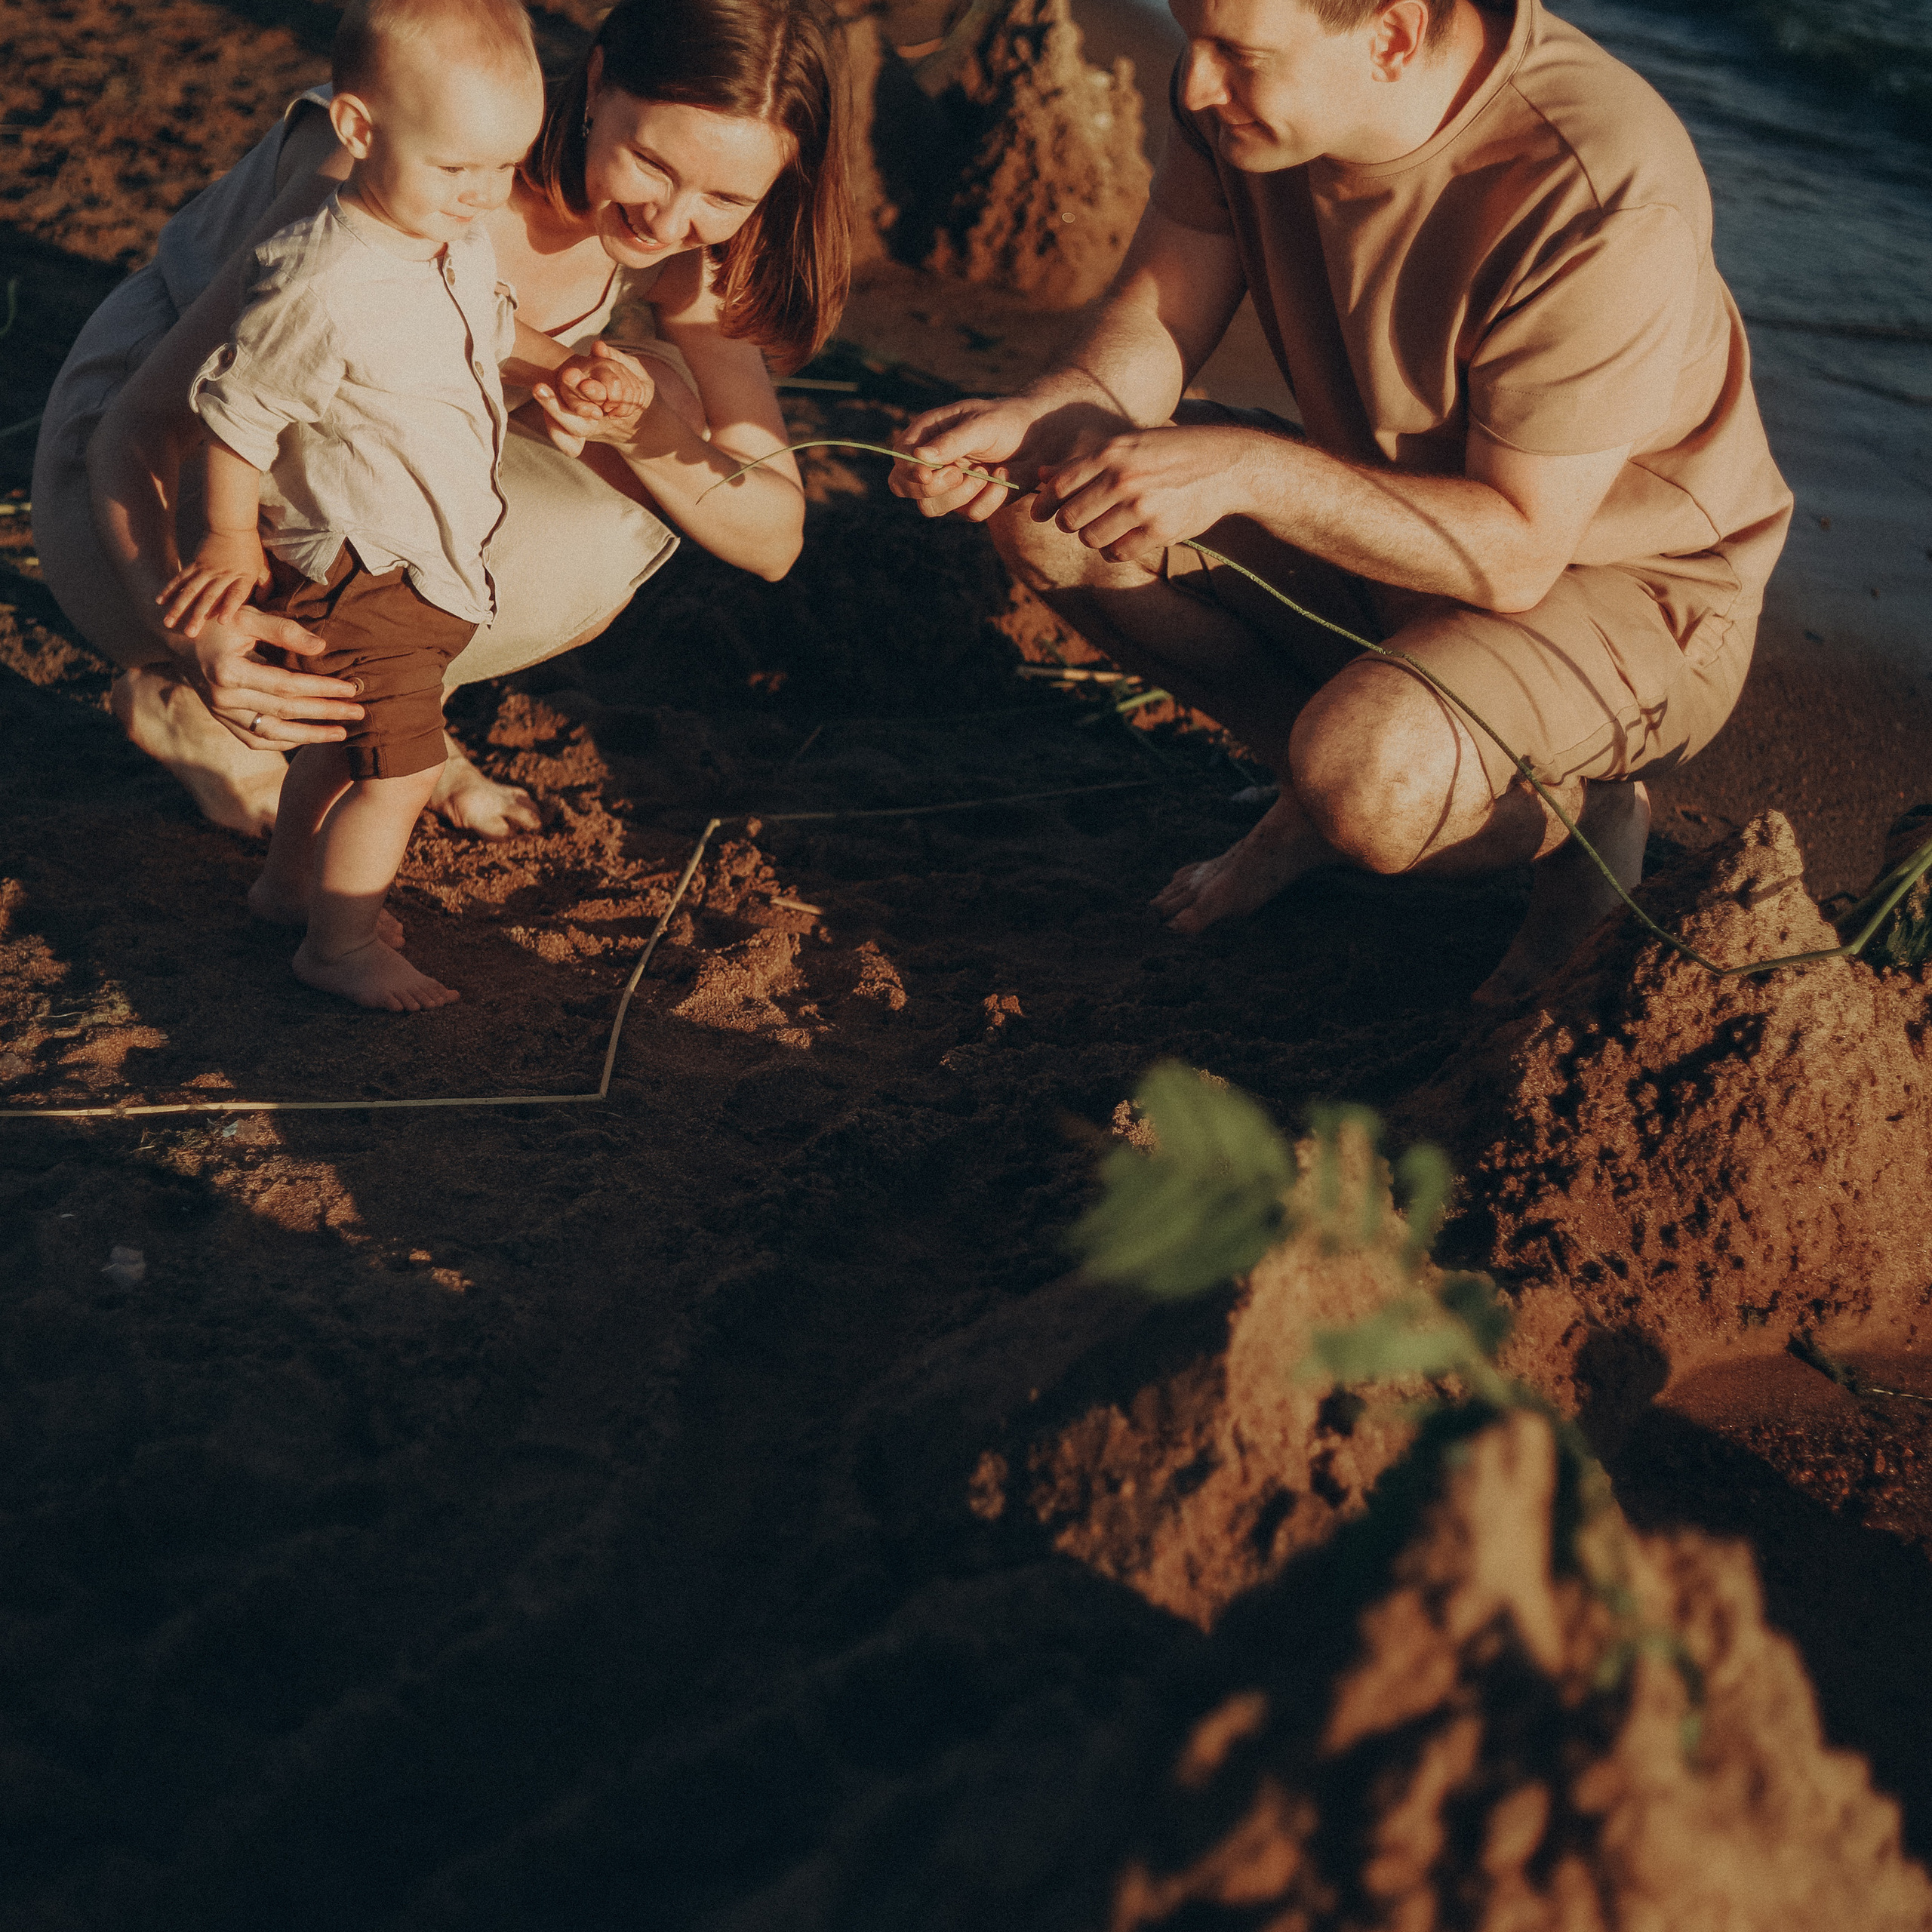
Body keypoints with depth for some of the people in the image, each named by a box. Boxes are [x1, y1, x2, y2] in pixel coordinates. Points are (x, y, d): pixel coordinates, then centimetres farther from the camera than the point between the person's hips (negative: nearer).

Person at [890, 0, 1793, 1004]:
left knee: (1369, 785, -36)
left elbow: (1514, 553, -30)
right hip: (1394, 521, 7)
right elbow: (1154, 323, -5)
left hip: (1636, 590, -6)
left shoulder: (1605, 197, -34)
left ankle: (1574, 814, 0)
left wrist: (1249, 470, -37)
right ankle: (1327, 780, 6)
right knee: (1045, 510, -9)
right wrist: (1029, 421, -26)